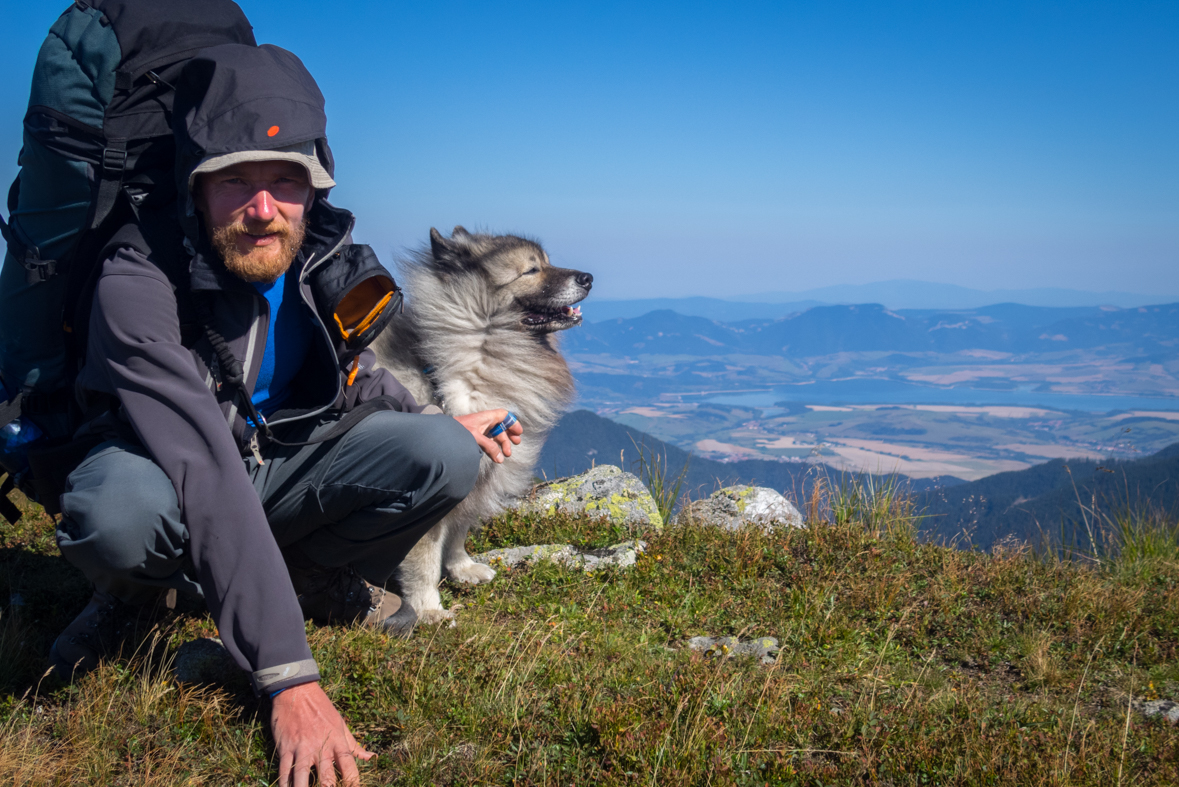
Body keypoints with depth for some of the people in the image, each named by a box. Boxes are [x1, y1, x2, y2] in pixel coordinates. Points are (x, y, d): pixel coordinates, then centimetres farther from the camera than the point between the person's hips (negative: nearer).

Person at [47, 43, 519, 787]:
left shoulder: (330, 260, -12)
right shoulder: (140, 282, -30)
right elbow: (208, 475, -39)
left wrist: (441, 424, -9)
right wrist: (288, 675, -43)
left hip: (287, 462, 5)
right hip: (165, 469, -4)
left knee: (446, 455, -19)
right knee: (116, 515, -40)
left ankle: (316, 579, 6)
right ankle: (148, 582, -2)